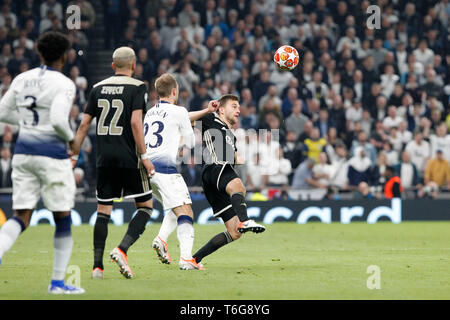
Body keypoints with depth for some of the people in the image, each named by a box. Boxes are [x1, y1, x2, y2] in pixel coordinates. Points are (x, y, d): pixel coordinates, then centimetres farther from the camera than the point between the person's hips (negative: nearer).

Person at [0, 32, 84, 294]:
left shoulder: (22, 80, 8)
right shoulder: (63, 84, -11)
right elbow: (58, 121, -22)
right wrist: (71, 137, -3)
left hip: (23, 153, 5)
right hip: (52, 154, -5)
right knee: (63, 219, 9)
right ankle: (58, 281, 11)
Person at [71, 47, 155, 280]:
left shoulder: (98, 88, 10)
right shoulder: (137, 87, -4)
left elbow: (84, 125, 9)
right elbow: (136, 123, -14)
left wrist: (74, 156, 14)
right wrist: (144, 156, -11)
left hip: (104, 159, 4)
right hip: (129, 158, -4)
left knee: (103, 210, 8)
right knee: (146, 206, 6)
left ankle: (97, 265, 0)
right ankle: (122, 249, -14)